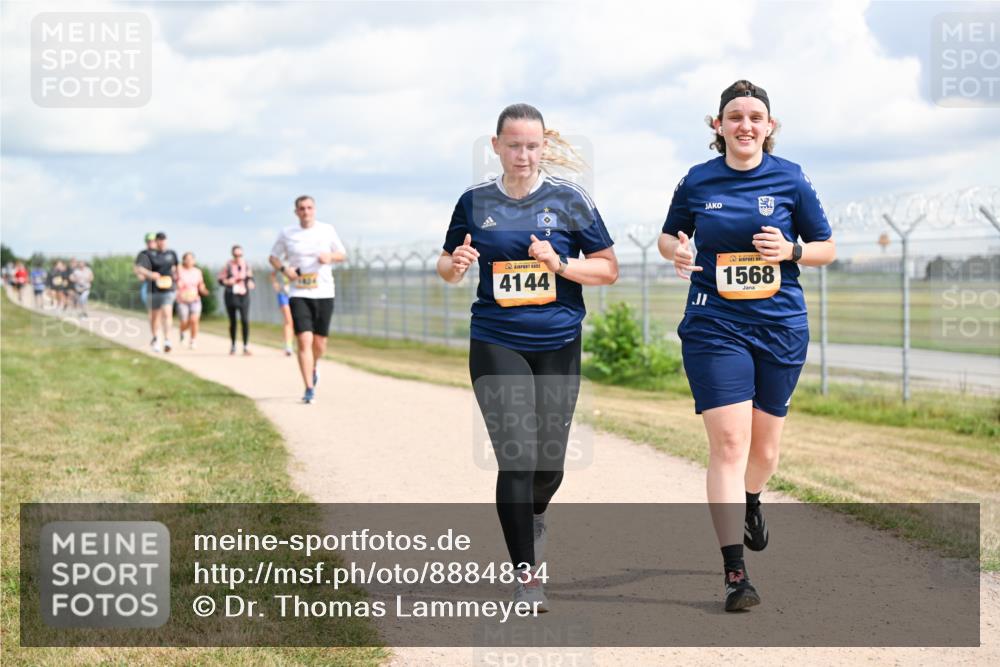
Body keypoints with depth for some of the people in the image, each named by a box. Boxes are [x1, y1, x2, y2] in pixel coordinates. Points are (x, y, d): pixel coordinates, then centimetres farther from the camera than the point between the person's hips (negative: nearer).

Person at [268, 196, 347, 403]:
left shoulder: (327, 230, 4)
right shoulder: (287, 234, 3)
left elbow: (343, 254, 11)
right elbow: (273, 257, 13)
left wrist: (330, 256, -11)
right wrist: (284, 269, -9)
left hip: (324, 293, 1)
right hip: (298, 294, -1)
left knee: (320, 343, 7)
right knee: (304, 341, -13)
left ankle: (314, 366, 42)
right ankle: (309, 390, -11)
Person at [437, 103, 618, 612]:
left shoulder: (569, 200, -1)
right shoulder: (475, 202, 2)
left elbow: (608, 268, 2)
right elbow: (446, 266, 13)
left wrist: (560, 264, -15)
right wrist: (455, 264, -10)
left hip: (559, 345, 1)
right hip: (496, 345, -1)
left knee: (549, 461, 9)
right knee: (516, 458, -11)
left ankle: (534, 514, 46)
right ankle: (526, 576, 0)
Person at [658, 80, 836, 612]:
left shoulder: (790, 179, 1)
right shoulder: (698, 181, 2)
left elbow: (826, 248, 8)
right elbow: (668, 235, 16)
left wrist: (791, 251, -13)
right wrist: (676, 250, -8)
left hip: (780, 327, 2)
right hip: (715, 326, -1)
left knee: (764, 448, 13)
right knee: (728, 442, -13)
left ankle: (751, 500, 50)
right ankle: (735, 573, -11)